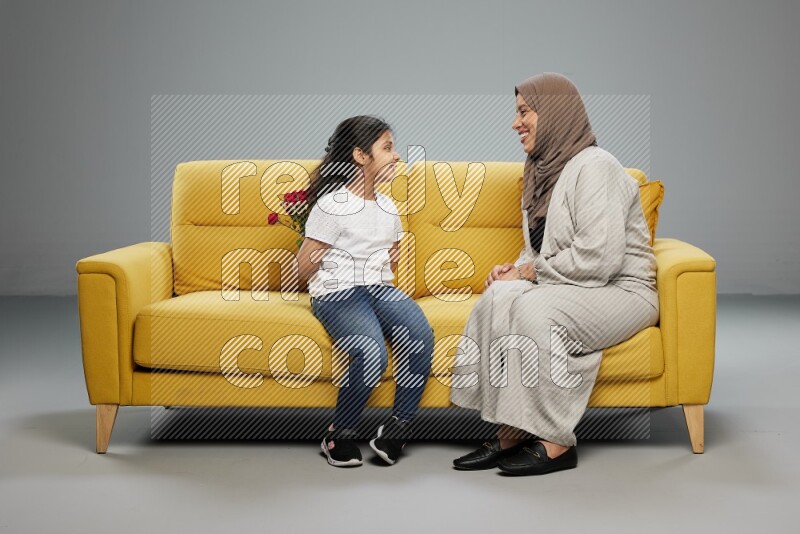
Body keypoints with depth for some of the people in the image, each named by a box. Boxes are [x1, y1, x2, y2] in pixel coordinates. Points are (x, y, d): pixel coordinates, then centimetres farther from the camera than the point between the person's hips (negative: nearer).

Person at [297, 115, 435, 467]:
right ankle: (339, 436, -9)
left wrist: (380, 287, 12)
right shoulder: (332, 205, -5)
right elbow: (306, 263, -5)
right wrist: (334, 291, 6)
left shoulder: (388, 208, 17)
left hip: (380, 290, 6)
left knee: (420, 336, -27)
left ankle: (397, 429, -15)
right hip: (338, 294, -6)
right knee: (372, 356, -33)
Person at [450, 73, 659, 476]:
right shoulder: (544, 170, 15)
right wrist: (516, 269, -1)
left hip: (621, 290, -8)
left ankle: (556, 444, -22)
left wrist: (528, 272, -15)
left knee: (537, 311, -32)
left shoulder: (594, 167, -14)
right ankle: (511, 434, -20)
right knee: (500, 299, -20)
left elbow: (598, 257, -24)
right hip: (567, 287, 8)